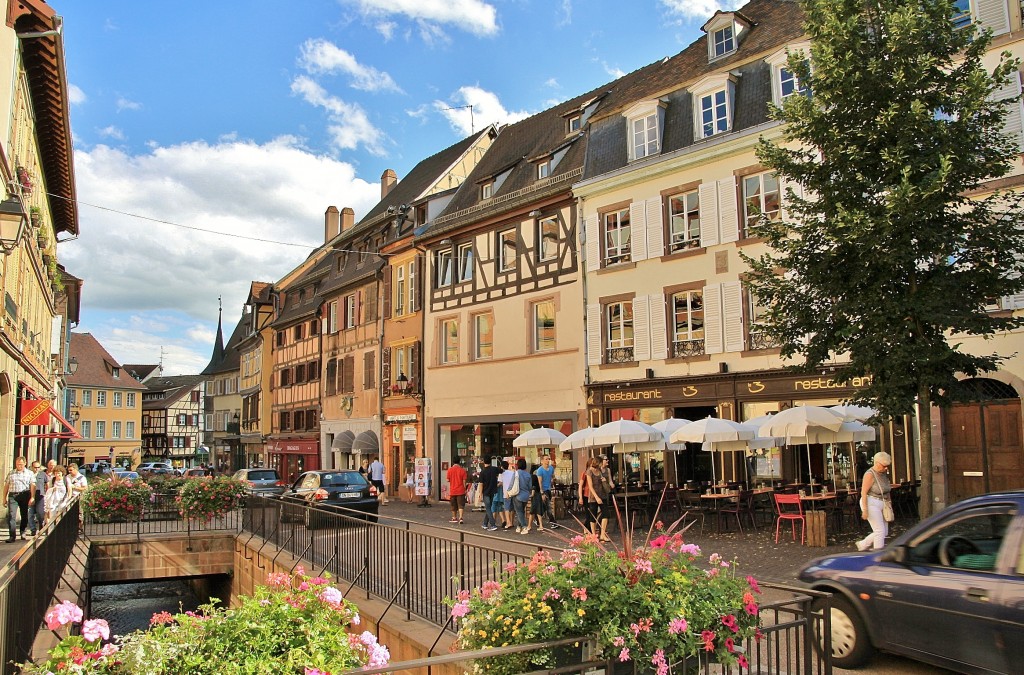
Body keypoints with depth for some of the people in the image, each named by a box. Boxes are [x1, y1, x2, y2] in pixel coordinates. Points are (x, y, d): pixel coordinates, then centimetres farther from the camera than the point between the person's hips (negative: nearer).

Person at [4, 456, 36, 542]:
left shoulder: (29, 473, 5)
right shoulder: (11, 473, 13)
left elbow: (33, 486, -1)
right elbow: (6, 486, 15)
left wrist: (32, 497, -11)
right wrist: (4, 498, 10)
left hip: (24, 495, -1)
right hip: (12, 495, 1)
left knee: (24, 515, 8)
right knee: (11, 515, -9)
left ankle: (23, 532, 27)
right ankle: (12, 536, -9)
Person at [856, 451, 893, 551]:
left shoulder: (883, 473, 7)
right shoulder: (870, 474, -17)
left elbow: (886, 490, 18)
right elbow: (864, 492, -19)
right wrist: (865, 510, -21)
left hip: (881, 505, 9)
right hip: (871, 504, -9)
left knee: (884, 532, 10)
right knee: (880, 531, -9)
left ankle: (862, 544, 25)